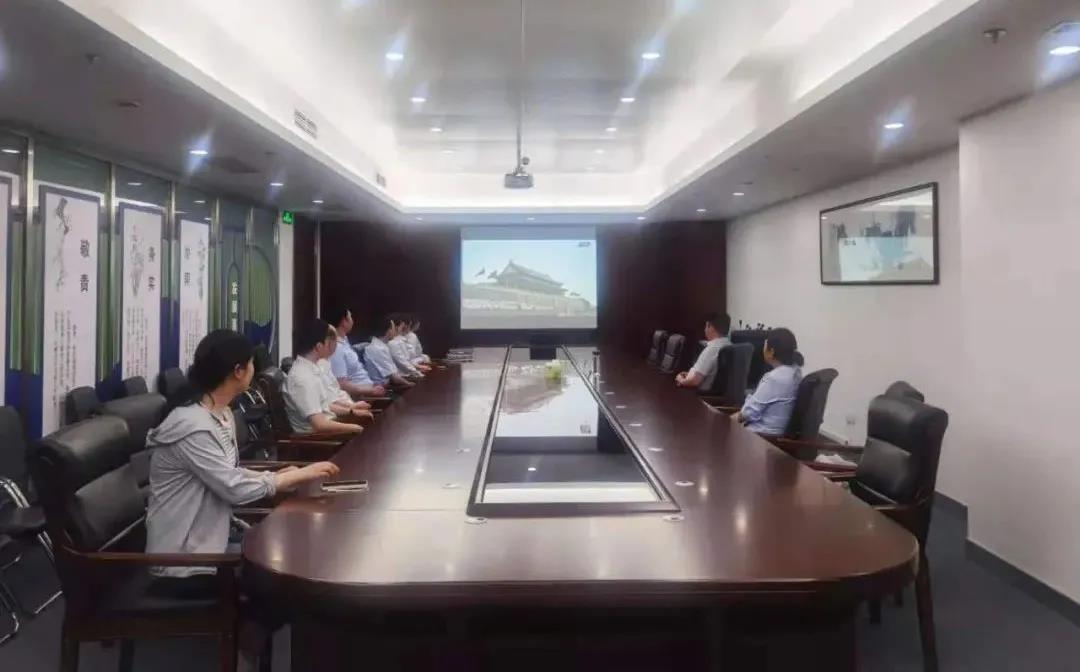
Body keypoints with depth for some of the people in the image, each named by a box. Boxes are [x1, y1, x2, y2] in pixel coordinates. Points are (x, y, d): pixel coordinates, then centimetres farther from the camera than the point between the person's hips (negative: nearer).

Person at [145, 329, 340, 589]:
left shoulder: (222, 416, 4)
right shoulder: (194, 429, -25)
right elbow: (236, 489, -24)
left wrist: (277, 476, -5)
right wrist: (301, 474, -16)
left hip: (209, 544, 9)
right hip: (184, 566, -9)